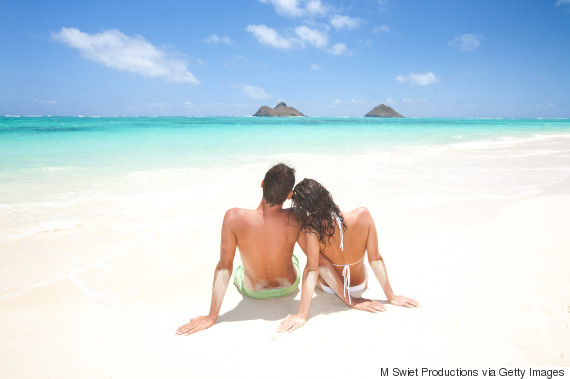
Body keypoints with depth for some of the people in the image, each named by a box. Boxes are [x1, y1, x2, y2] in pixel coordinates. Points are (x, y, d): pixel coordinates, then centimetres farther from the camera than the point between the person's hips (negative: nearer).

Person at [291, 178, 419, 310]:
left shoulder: (311, 229, -33)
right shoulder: (362, 215, -28)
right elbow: (375, 259, -21)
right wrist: (392, 297, -10)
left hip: (328, 287, -2)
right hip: (360, 284, 2)